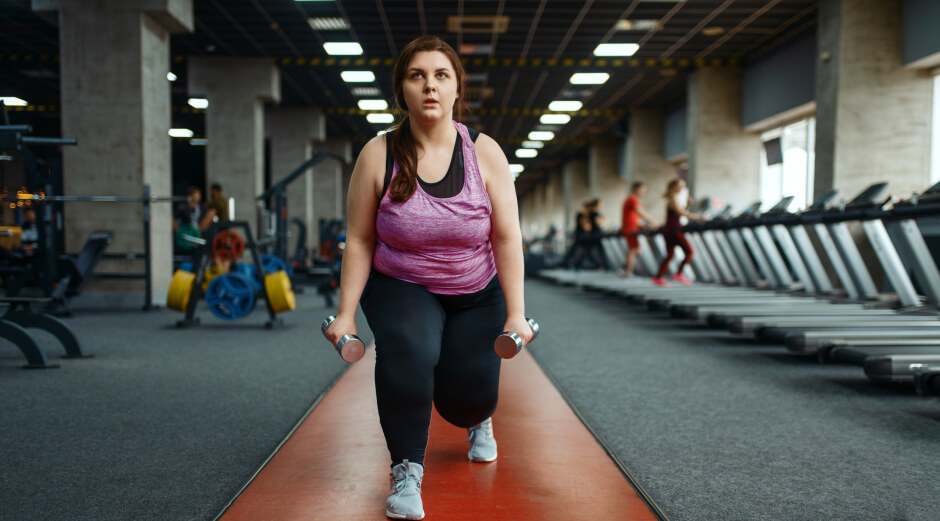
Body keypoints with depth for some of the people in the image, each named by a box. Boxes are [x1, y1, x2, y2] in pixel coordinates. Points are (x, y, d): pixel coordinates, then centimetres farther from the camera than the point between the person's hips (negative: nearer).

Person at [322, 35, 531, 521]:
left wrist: (516, 315, -16)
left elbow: (507, 238, -11)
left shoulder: (485, 153, -12)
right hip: (401, 288, -1)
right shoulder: (377, 156, -13)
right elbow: (359, 240, -8)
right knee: (405, 351, -32)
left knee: (468, 394, -5)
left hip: (477, 294, 1)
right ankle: (406, 471, -13)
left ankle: (479, 421, 37)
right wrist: (346, 313, -11)